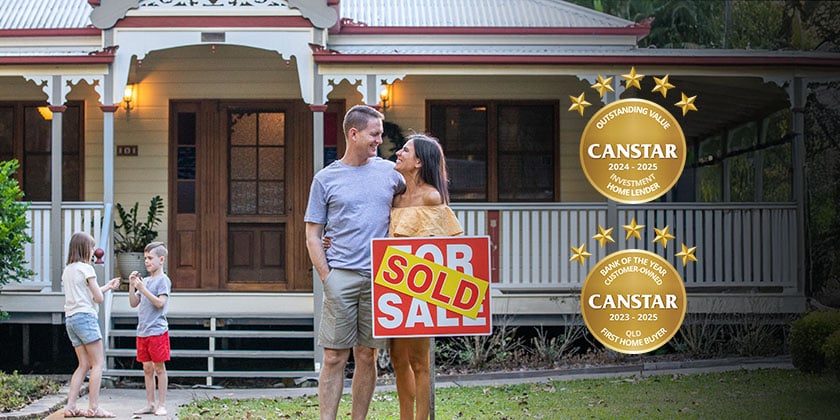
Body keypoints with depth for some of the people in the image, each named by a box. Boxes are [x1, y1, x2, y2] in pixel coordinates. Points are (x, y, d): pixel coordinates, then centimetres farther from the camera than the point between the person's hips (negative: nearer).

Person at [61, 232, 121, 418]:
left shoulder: (67, 270, 18)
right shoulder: (86, 268, -6)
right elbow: (98, 298, -6)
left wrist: (108, 286, 27)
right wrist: (103, 290, 16)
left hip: (70, 319, 8)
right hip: (85, 316, -8)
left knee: (84, 364, 10)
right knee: (98, 363, -5)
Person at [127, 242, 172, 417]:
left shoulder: (163, 280, -6)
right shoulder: (145, 281, 15)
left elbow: (160, 303, -17)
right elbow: (134, 303, 14)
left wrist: (142, 289, -20)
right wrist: (132, 286, 1)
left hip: (157, 331, -7)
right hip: (142, 331, 7)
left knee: (159, 368, -1)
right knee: (147, 368, 9)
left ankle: (161, 405, 3)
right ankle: (150, 404, 15)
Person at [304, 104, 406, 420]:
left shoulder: (389, 172, 11)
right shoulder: (325, 179, 5)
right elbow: (313, 236, 5)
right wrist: (327, 278, -5)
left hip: (378, 277, 2)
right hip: (340, 276, -2)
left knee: (367, 356, 5)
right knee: (334, 357, -4)